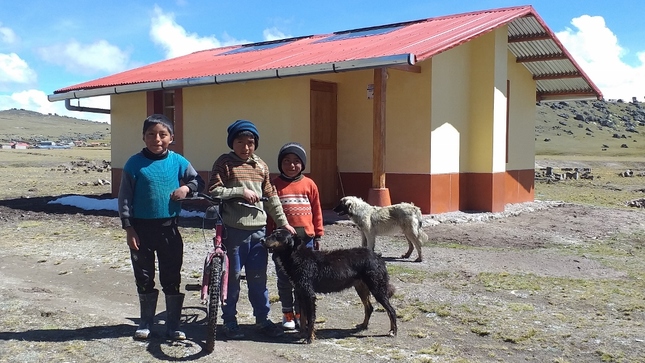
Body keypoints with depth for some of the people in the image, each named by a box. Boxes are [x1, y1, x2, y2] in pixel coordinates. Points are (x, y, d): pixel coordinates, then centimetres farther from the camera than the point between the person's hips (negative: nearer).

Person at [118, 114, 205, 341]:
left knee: (172, 278, 6)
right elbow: (124, 198, -3)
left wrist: (186, 188, -10)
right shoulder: (135, 163, -6)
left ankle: (173, 324, 19)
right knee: (144, 277, 11)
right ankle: (146, 322, 27)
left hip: (169, 227, 1)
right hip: (142, 227, -1)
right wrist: (128, 228, -7)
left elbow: (198, 181, 11)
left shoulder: (178, 161, -1)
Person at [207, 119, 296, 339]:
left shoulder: (261, 166, 12)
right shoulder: (224, 163, -2)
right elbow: (213, 191, -11)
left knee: (258, 277, 10)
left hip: (258, 229, 4)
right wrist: (240, 191, -14)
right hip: (233, 229, -4)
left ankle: (263, 319, 22)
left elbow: (271, 197, 16)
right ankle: (229, 321, 18)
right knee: (232, 276, 5)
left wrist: (283, 222, 16)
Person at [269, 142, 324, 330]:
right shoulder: (275, 185, 1)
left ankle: (301, 313, 22)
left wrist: (318, 236, 7)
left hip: (306, 239, 1)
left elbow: (317, 212, 8)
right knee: (284, 278, 8)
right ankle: (287, 314, 21)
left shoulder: (309, 184, 5)